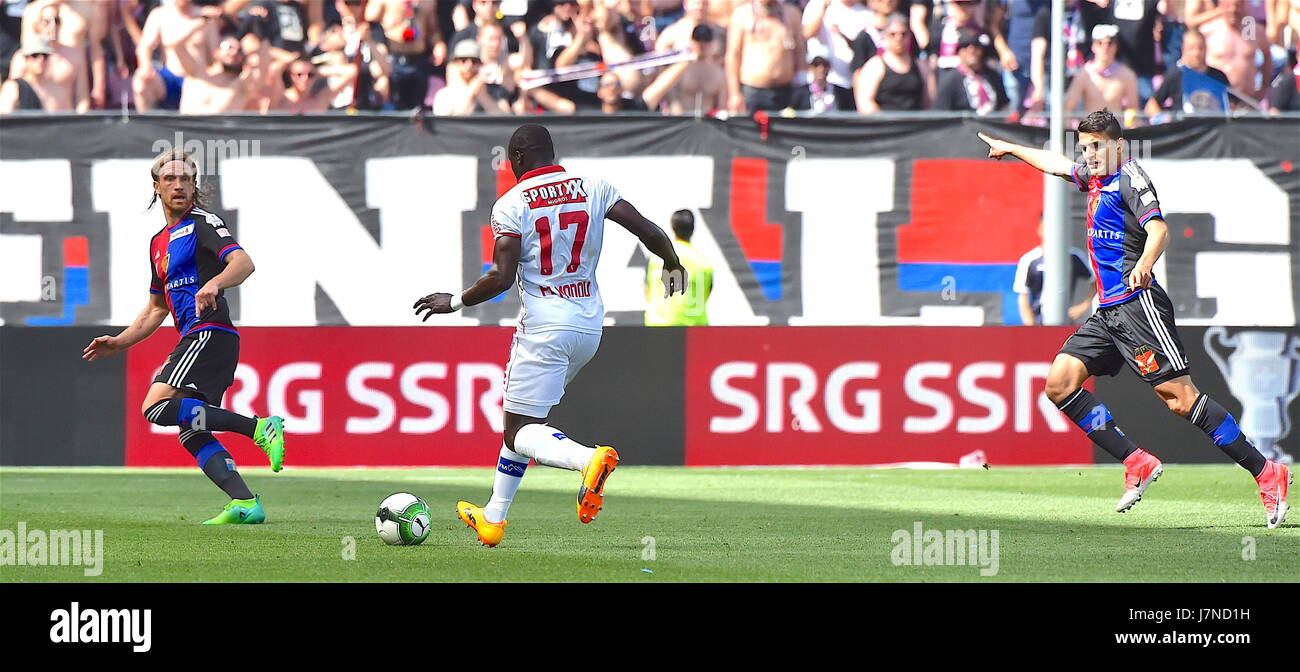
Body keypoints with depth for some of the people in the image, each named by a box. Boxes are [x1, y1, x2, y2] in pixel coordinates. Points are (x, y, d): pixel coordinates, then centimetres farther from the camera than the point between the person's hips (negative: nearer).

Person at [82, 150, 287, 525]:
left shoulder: (203, 224, -3)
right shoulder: (159, 242, 23)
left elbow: (243, 263, -20)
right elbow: (156, 308, 33)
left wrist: (214, 283, -39)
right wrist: (120, 343, 25)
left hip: (210, 333, -9)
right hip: (194, 337, 9)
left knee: (157, 407, -22)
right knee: (191, 433, 3)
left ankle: (260, 427, -26)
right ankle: (245, 503, -6)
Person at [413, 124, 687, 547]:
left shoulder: (512, 205, -8)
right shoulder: (593, 189, 4)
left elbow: (501, 278, -14)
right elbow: (648, 231, 1)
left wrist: (455, 302, 3)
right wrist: (673, 265, 22)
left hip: (544, 328, -7)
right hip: (589, 325, 7)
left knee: (520, 431, -4)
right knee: (520, 421, 22)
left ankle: (588, 458, -33)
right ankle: (493, 519, 25)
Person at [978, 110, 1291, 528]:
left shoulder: (1129, 177, -7)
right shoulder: (1096, 177, 19)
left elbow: (1158, 229, -22)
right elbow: (1056, 164, 40)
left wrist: (1144, 264, -42)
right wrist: (1009, 149, 53)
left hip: (1138, 302, -9)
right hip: (1109, 312, 9)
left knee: (1179, 397, -16)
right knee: (1059, 382, -2)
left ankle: (1265, 474, -13)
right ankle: (1137, 464, -4)